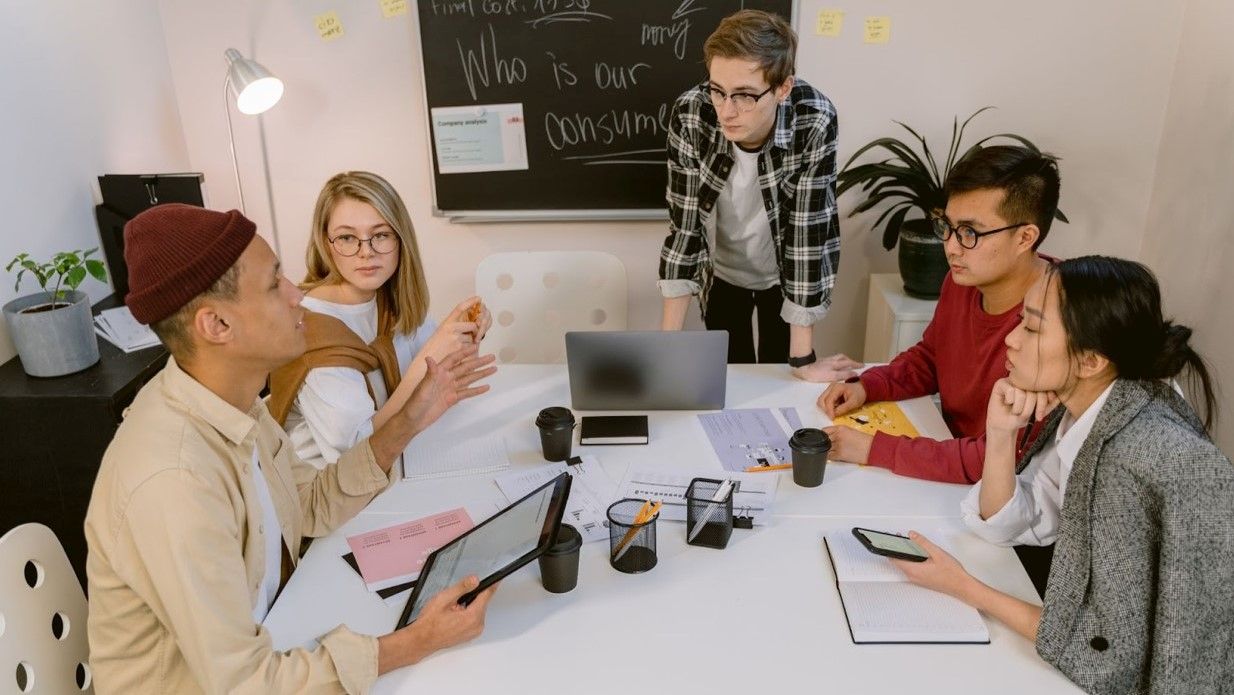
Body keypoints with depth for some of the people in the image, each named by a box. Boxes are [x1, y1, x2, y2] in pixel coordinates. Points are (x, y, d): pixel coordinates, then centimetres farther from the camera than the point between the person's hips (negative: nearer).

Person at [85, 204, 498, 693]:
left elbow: (312, 507, 5)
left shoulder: (229, 398, -7)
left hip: (259, 641, 6)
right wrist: (418, 643, -25)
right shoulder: (173, 483, -33)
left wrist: (407, 423, -5)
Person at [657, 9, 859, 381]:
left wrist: (802, 360, -26)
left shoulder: (814, 122, -31)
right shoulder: (690, 115, -28)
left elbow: (807, 232, -28)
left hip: (785, 276, -1)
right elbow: (684, 225, -23)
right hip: (721, 273, 1)